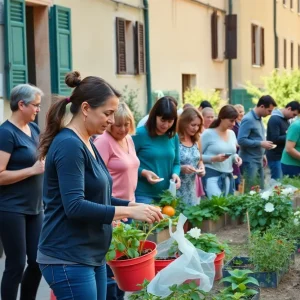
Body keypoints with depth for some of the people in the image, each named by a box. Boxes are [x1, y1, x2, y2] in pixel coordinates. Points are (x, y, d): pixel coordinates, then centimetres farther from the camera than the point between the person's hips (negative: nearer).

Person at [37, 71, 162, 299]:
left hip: (92, 255, 10)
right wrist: (128, 212, -22)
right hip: (68, 260, -9)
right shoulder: (69, 145, -17)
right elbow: (75, 206, -25)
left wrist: (132, 205, 4)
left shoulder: (85, 143, 12)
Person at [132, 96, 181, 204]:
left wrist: (175, 174, -5)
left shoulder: (174, 137, 8)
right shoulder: (140, 134, -8)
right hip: (143, 195, -5)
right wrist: (144, 172, -22)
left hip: (167, 195, 6)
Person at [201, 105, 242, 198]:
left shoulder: (232, 134, 11)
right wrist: (214, 158, -20)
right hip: (212, 174, -7)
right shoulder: (208, 134, -8)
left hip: (228, 176, 7)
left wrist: (235, 157, 1)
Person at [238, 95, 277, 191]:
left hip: (258, 160, 9)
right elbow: (241, 140, -23)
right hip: (249, 161, -9)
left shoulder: (259, 119, 11)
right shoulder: (248, 119, -17)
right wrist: (261, 144, -20)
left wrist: (262, 154, 17)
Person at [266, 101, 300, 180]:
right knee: (277, 181, -6)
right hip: (275, 157, -9)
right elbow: (275, 139, -23)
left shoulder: (286, 119, 12)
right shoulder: (275, 119, -16)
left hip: (283, 156, 9)